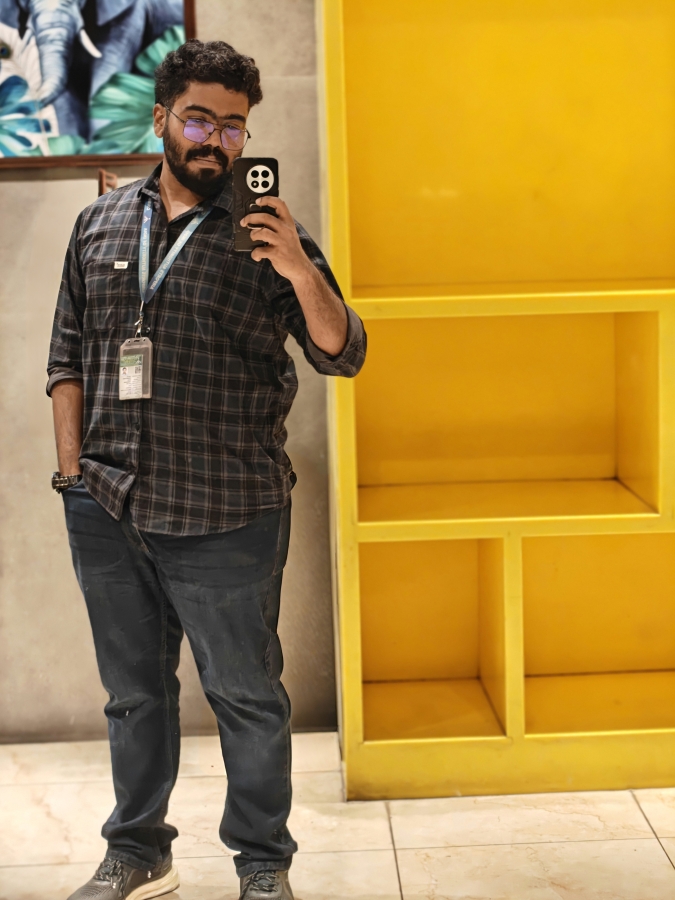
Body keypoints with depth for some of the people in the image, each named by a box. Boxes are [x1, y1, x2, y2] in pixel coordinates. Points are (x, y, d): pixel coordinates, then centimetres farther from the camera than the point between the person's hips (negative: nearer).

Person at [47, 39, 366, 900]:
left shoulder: (267, 233, 0)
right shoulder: (101, 222, 11)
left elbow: (342, 355, -4)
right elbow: (68, 355, 13)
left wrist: (299, 272, -20)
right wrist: (73, 470, 6)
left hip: (225, 515, -3)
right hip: (106, 509, 4)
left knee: (246, 695, 7)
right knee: (133, 690, 16)